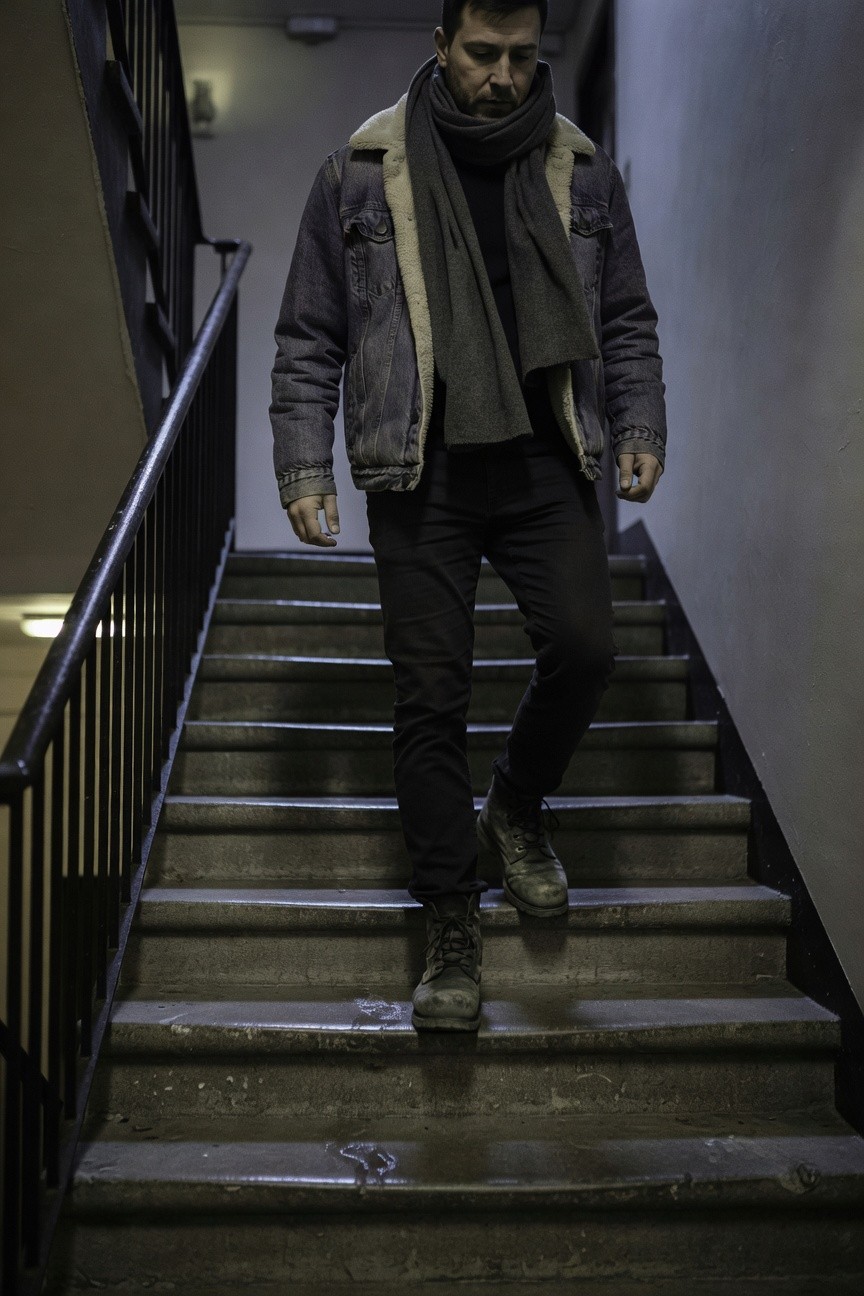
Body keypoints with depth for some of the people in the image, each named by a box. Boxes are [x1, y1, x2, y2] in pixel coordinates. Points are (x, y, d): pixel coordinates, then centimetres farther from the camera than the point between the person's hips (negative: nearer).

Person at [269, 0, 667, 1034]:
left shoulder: (582, 172, 11)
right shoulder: (359, 173, 5)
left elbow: (627, 322, 17)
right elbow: (308, 340, 7)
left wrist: (641, 426, 2)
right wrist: (303, 464, -2)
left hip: (547, 466, 2)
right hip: (421, 475, -1)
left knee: (583, 647, -15)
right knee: (430, 699, -2)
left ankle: (516, 809, 18)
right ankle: (451, 926, 12)